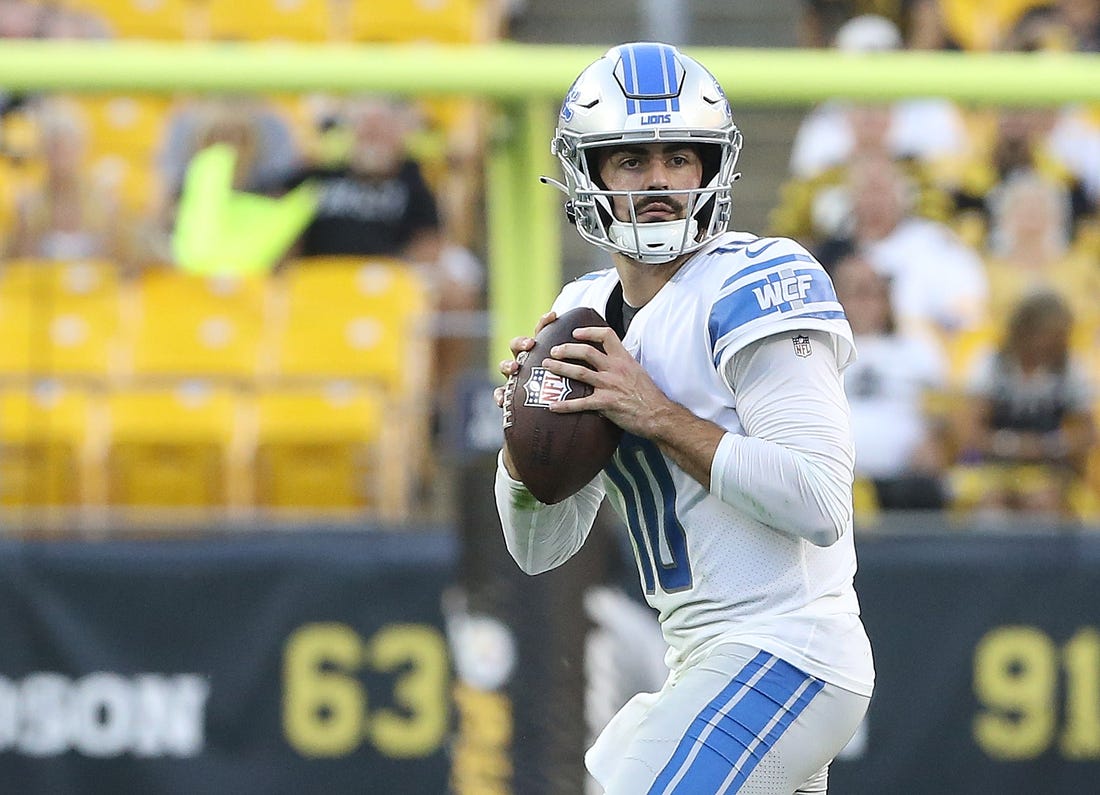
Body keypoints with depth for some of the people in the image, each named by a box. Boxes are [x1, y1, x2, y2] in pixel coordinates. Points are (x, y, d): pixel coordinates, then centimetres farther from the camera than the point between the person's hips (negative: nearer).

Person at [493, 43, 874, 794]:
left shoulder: (754, 288, -12)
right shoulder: (589, 315, 12)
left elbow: (822, 506, -23)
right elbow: (539, 550, 14)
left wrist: (659, 416, -21)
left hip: (784, 660, -9)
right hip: (710, 664, 9)